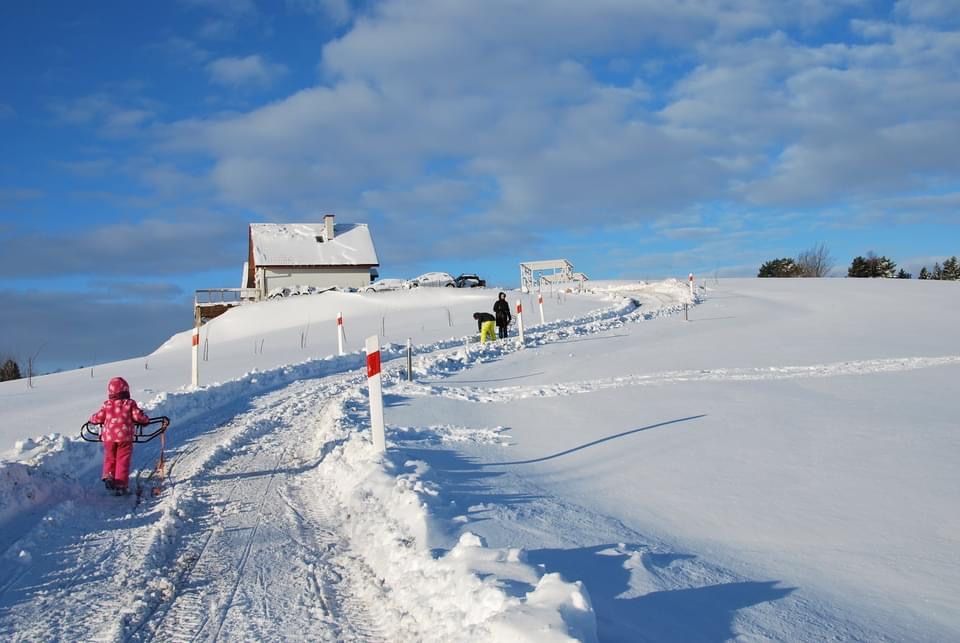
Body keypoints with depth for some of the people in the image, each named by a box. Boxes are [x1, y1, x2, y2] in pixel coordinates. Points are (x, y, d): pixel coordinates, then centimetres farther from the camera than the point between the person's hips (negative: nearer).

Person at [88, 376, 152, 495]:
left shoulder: (107, 405, 1)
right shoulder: (130, 404, -4)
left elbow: (98, 418, 6)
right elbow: (138, 416, -5)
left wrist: (91, 419, 28)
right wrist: (146, 419, 15)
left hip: (109, 437, 2)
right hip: (125, 437, -2)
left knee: (110, 458, 21)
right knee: (123, 460, 4)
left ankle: (108, 476, 3)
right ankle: (121, 484, 1)